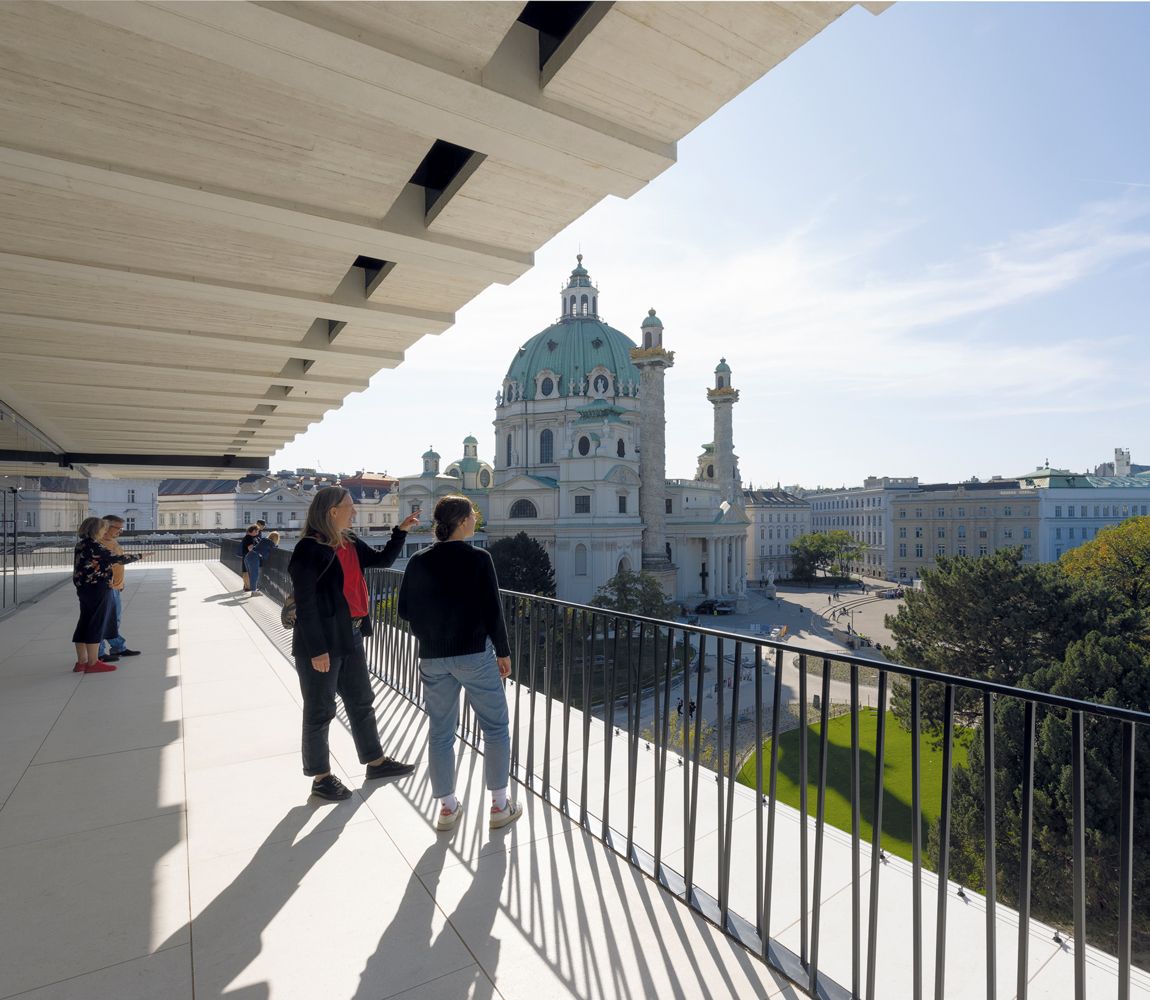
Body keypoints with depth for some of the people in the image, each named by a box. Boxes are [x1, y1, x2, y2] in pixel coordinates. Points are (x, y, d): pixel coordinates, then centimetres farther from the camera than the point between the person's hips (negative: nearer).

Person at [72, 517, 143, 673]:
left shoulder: (81, 545, 9)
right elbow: (117, 559, -16)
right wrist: (138, 557, -5)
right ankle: (93, 663, 6)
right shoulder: (94, 547, -18)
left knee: (84, 625, 13)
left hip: (84, 589, 9)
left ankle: (81, 662, 21)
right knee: (96, 625, -1)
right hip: (98, 590, -9)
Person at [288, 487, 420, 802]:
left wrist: (401, 530, 6)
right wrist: (317, 649, -20)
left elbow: (383, 559, 19)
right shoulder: (309, 549, -18)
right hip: (321, 642, -9)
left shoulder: (351, 544, 6)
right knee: (320, 711, 8)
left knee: (362, 702, 19)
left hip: (351, 637, 9)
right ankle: (320, 777, 26)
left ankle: (375, 762, 35)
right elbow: (305, 603, -20)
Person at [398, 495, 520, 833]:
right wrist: (503, 652, -1)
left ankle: (447, 807, 25)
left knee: (440, 732, 15)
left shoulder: (419, 561, 0)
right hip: (475, 654, -4)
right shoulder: (478, 558, -12)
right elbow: (493, 611, -12)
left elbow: (405, 609, 6)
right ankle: (499, 806, 17)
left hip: (432, 658, 4)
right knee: (496, 728, 11)